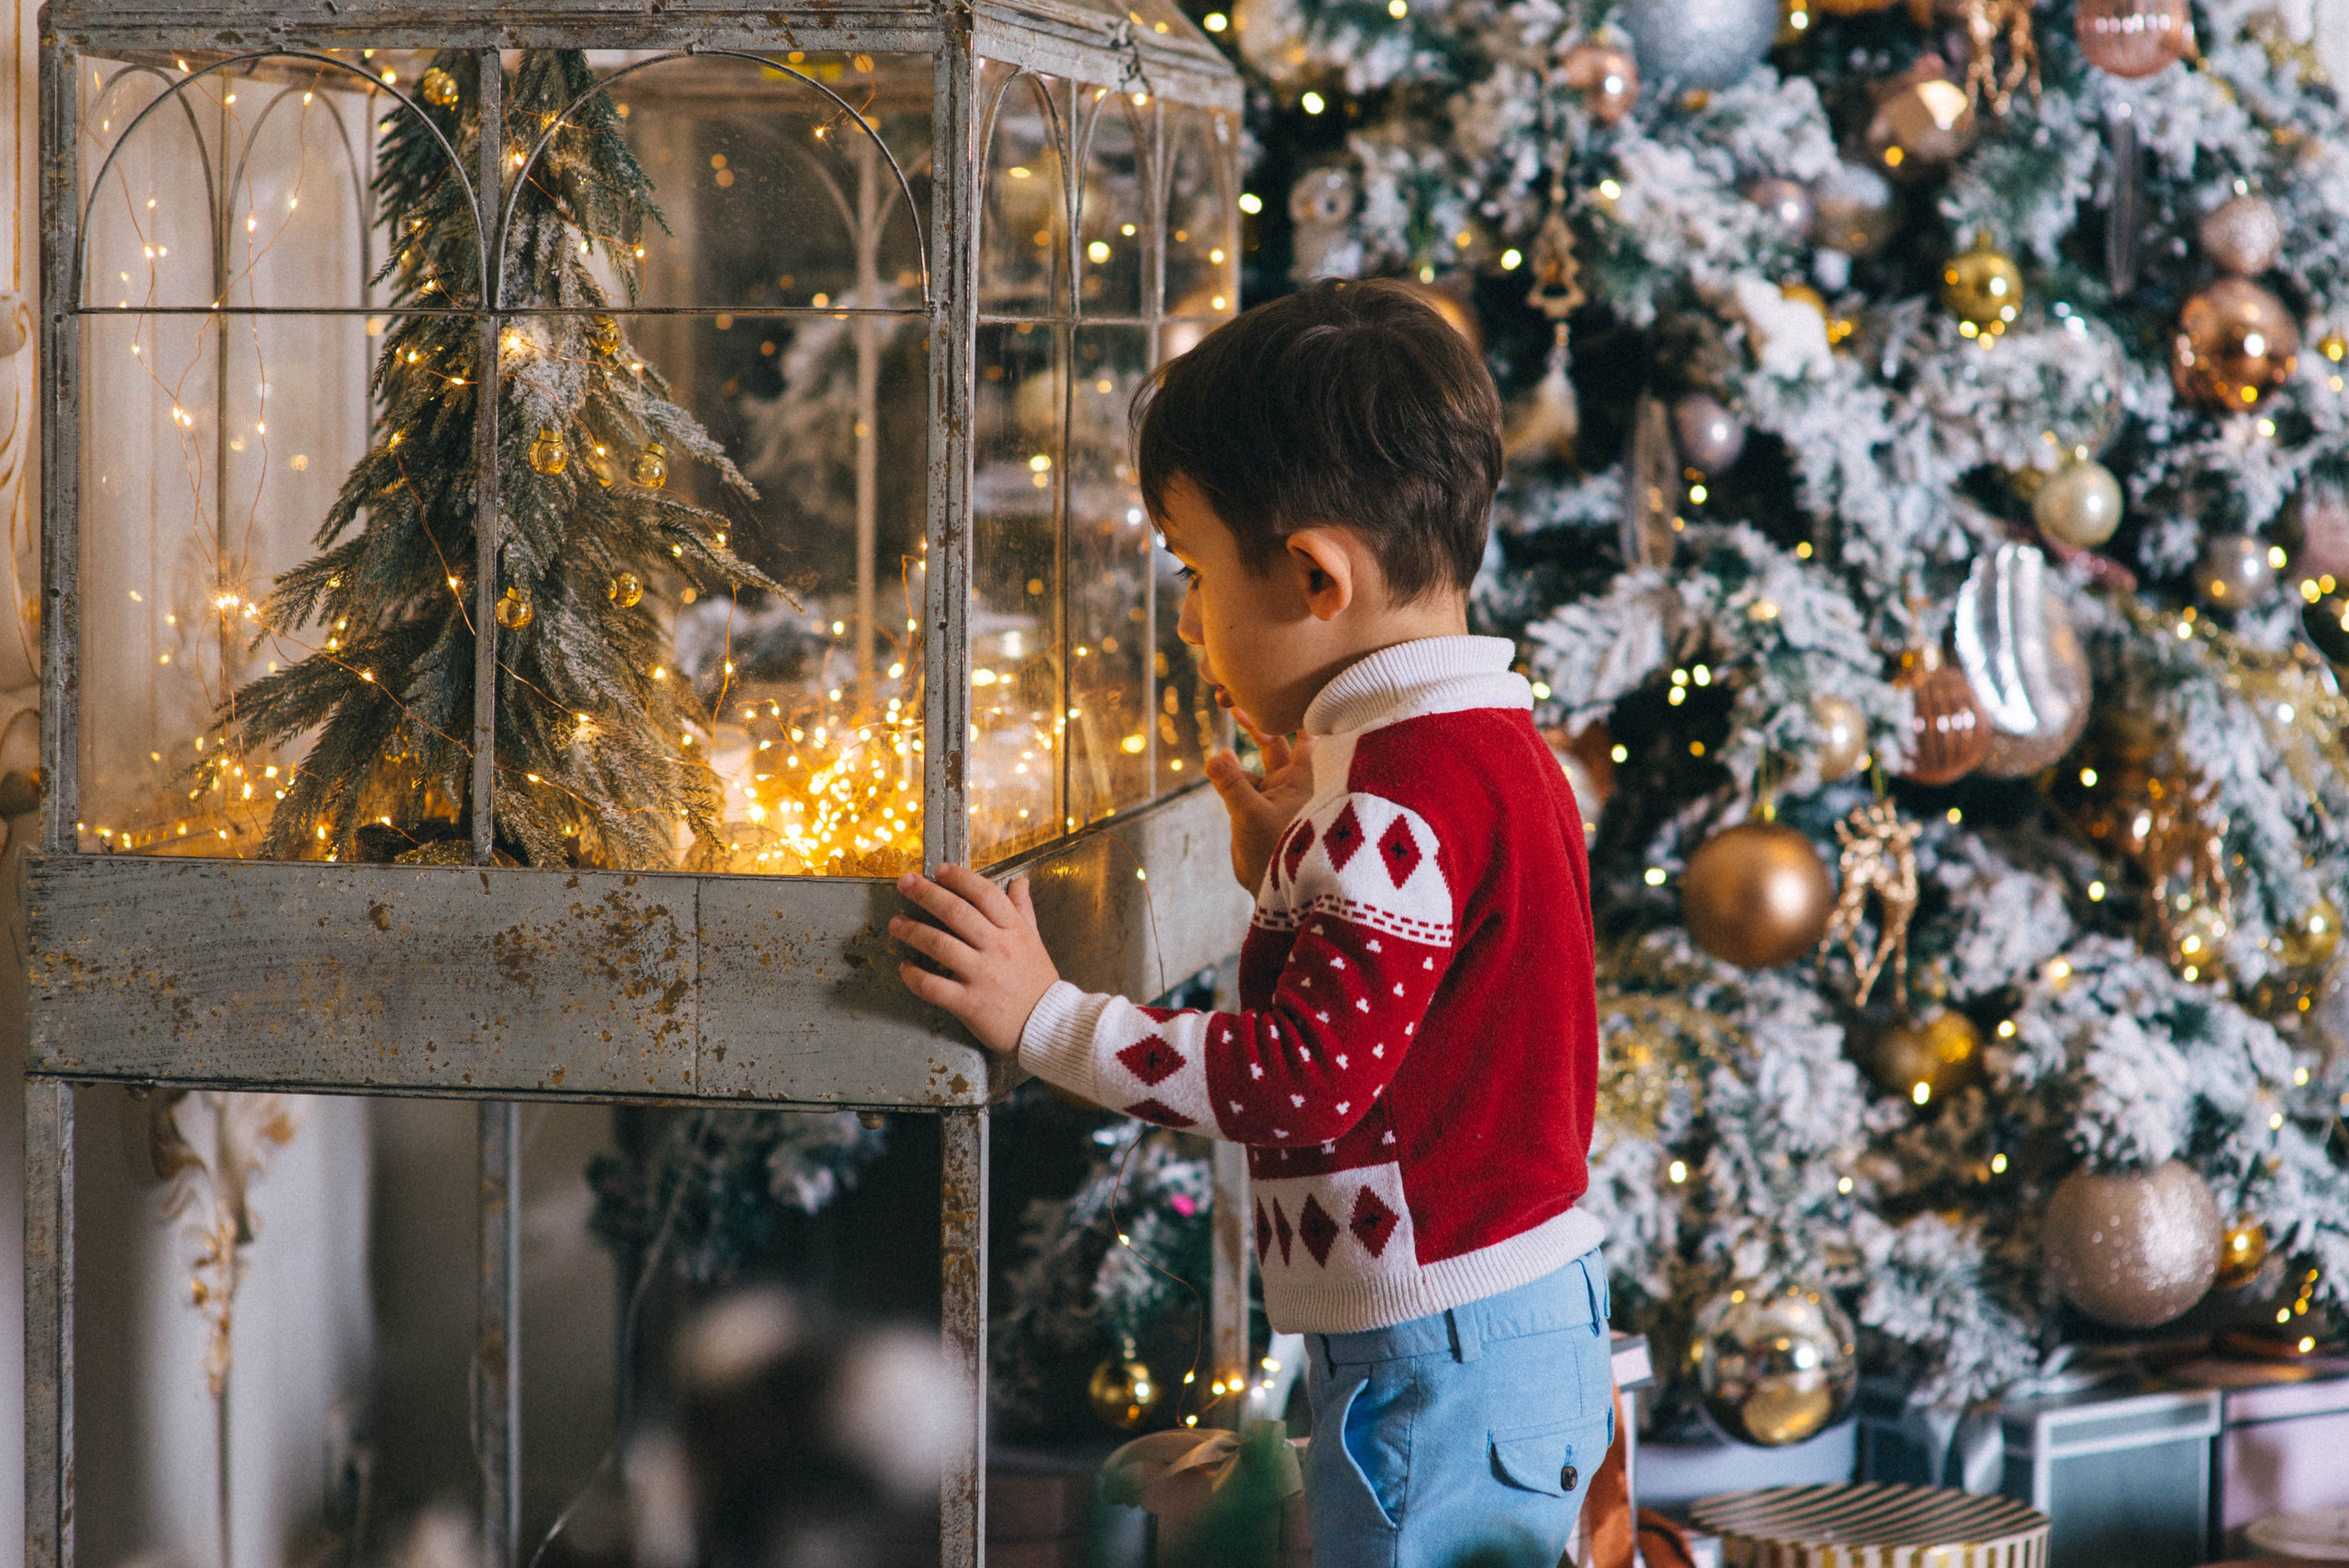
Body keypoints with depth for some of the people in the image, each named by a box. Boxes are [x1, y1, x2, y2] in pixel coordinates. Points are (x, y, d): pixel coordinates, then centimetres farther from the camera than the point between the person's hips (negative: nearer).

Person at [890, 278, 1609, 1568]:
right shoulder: (1490, 746, 13)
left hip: (1437, 1368, -10)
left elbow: (1315, 1077, -23)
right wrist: (1290, 872, 12)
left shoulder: (1402, 797, -19)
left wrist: (1045, 1019, -19)